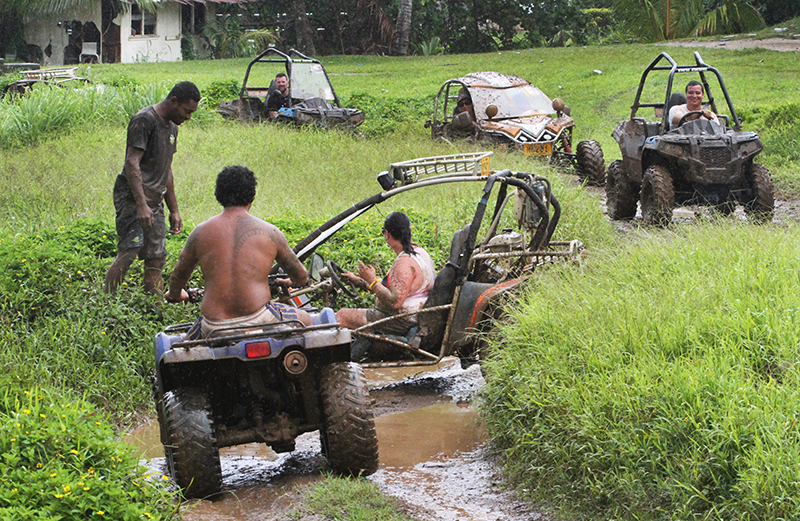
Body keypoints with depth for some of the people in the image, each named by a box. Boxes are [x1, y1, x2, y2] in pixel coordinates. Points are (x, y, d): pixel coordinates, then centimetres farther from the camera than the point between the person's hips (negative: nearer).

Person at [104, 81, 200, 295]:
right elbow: (132, 163, -18)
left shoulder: (172, 127, 19)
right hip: (132, 197, -9)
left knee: (157, 258, 3)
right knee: (129, 252, -18)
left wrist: (174, 210, 24)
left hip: (155, 202, 9)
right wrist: (141, 205, -25)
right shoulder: (144, 120, -10)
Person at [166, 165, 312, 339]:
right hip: (258, 321, -1)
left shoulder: (200, 233, 5)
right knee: (305, 320, 25)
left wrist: (174, 295, 44)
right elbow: (301, 278, 15)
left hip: (214, 329, 2)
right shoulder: (269, 232, 3)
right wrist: (290, 282, 41)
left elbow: (178, 276, 19)